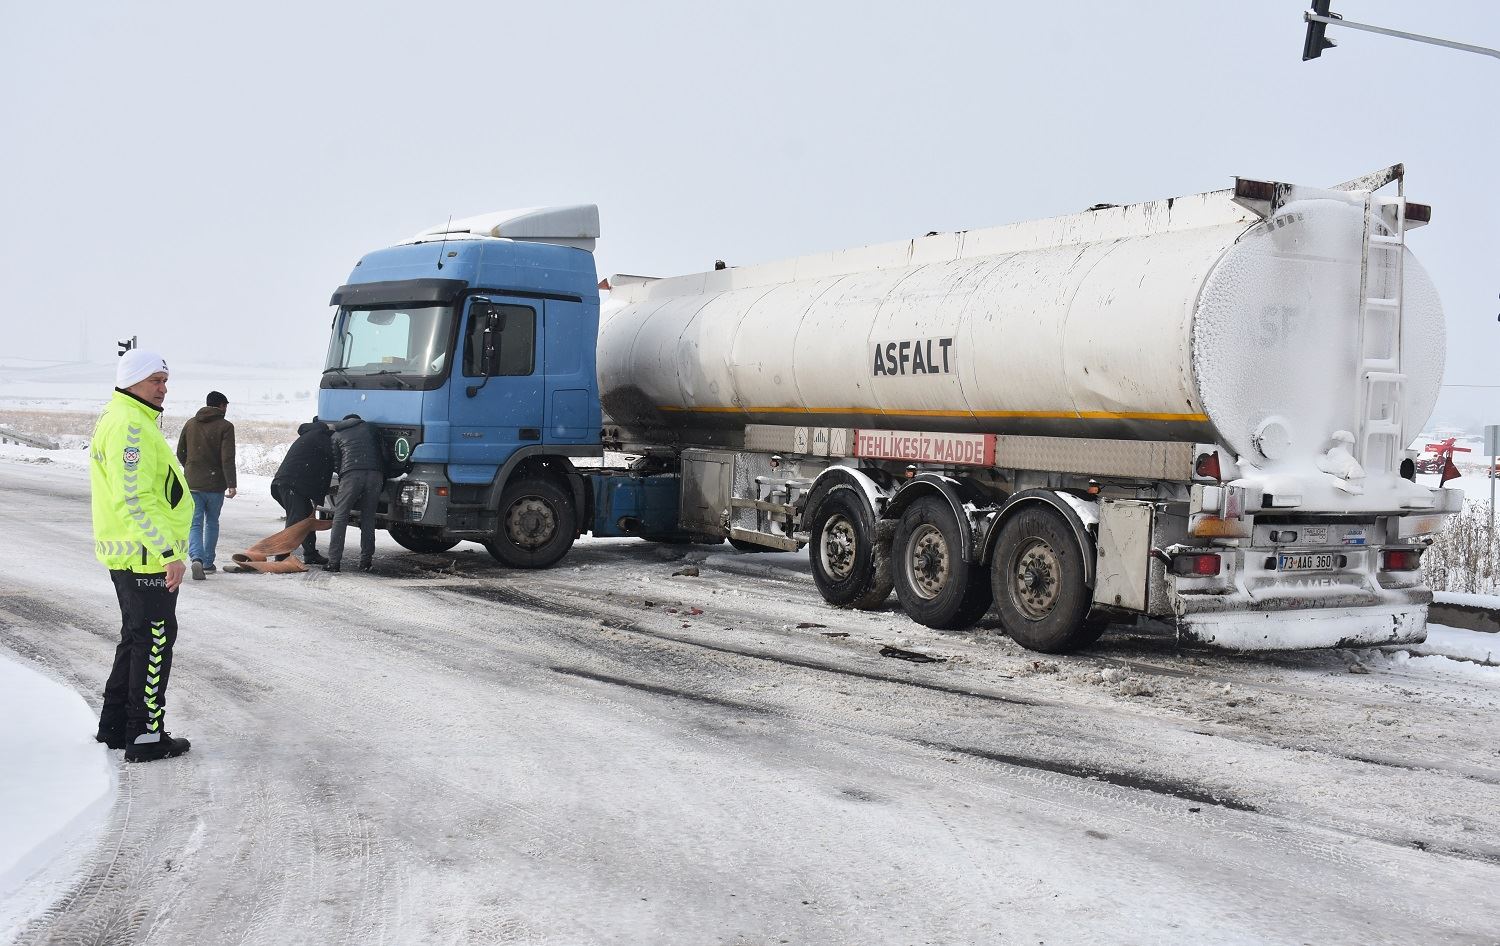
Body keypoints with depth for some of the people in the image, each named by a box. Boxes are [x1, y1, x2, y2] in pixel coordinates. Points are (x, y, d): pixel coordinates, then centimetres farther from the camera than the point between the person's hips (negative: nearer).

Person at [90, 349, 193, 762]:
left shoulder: (119, 419, 16)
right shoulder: (130, 426, -18)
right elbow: (135, 500, -26)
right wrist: (169, 553, -26)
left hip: (128, 554, 11)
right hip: (147, 557, -11)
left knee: (136, 637, 19)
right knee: (155, 640, -3)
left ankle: (115, 725, 27)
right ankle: (145, 736, 4)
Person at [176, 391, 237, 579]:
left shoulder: (190, 423, 8)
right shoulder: (225, 426, -6)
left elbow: (180, 453, 14)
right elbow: (227, 458, -15)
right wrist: (231, 484, -15)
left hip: (192, 484, 2)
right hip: (215, 484, -2)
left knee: (195, 524, 2)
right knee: (212, 523, 14)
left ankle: (197, 558, -21)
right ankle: (208, 563, 18)